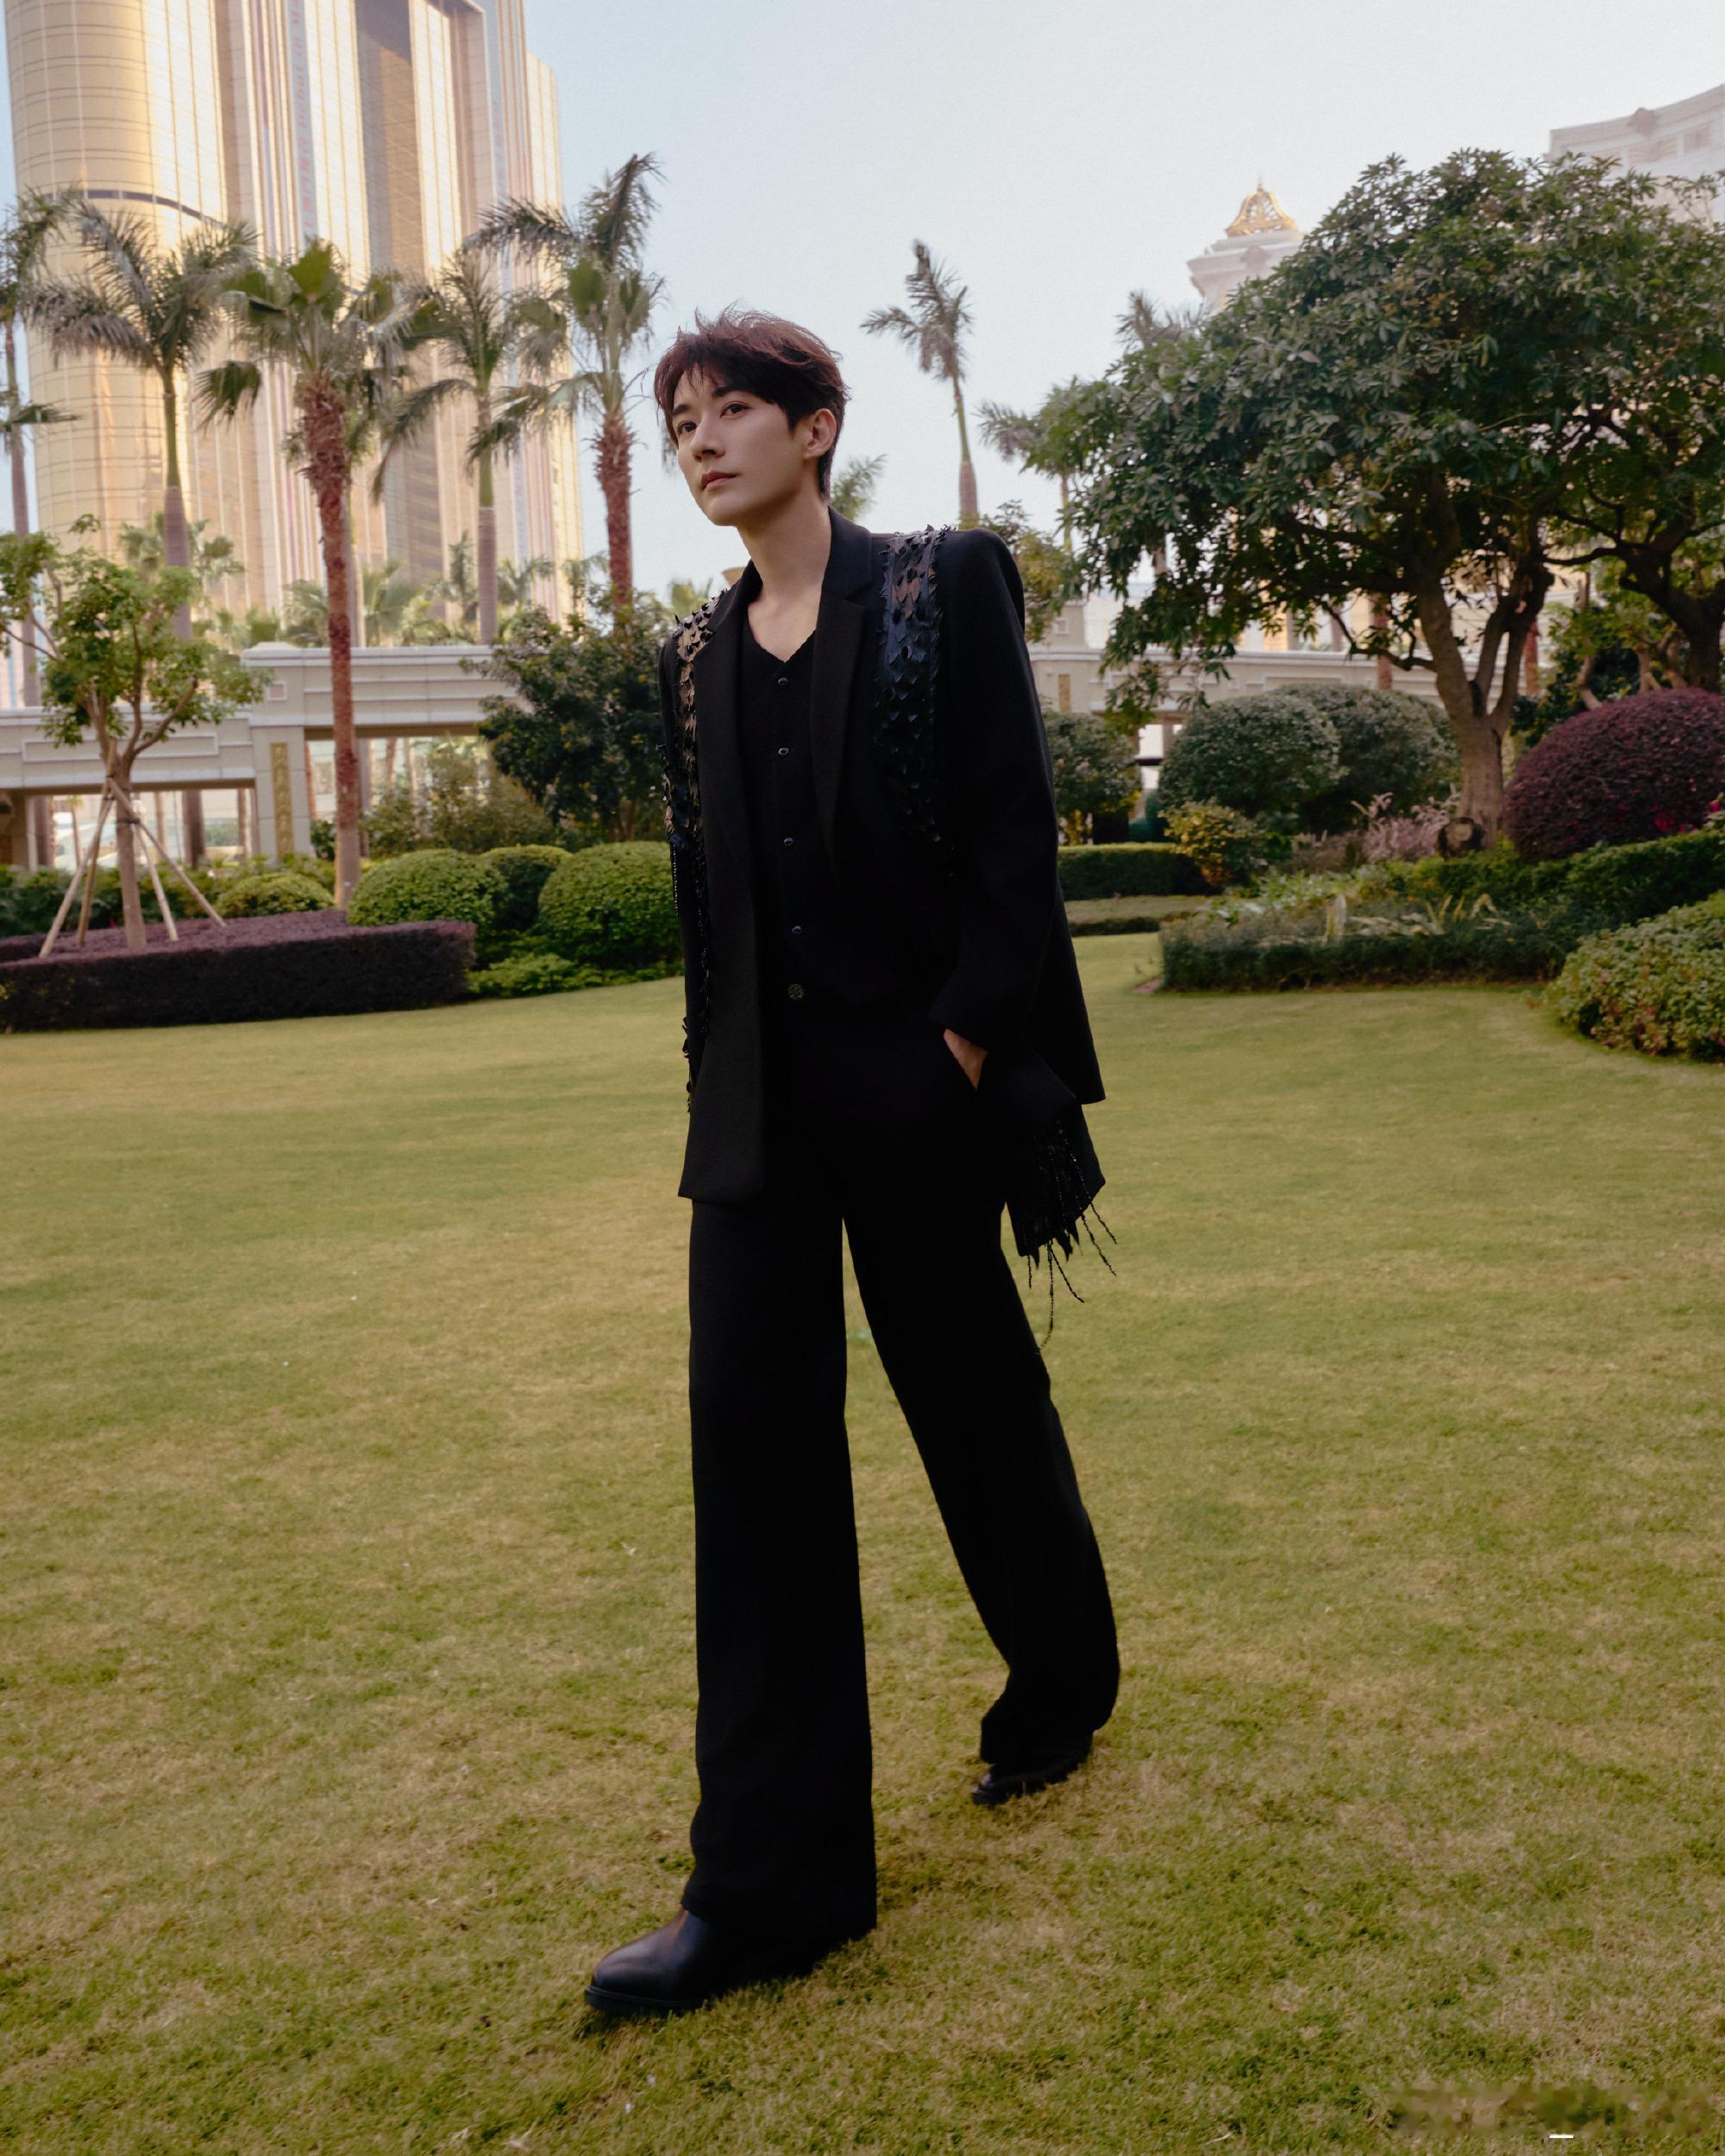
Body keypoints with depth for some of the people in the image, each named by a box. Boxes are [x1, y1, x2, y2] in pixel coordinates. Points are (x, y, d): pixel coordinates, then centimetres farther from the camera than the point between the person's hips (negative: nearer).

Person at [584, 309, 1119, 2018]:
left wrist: (970, 1042, -14)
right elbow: (702, 888, 14)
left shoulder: (944, 588, -1)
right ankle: (770, 1881, 2)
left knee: (971, 1393, 10)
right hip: (762, 1094, 4)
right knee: (751, 1425, -3)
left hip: (921, 1067, -4)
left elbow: (1014, 827, -7)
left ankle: (1059, 1689, 39)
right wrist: (718, 1081, 8)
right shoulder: (697, 658, 13)